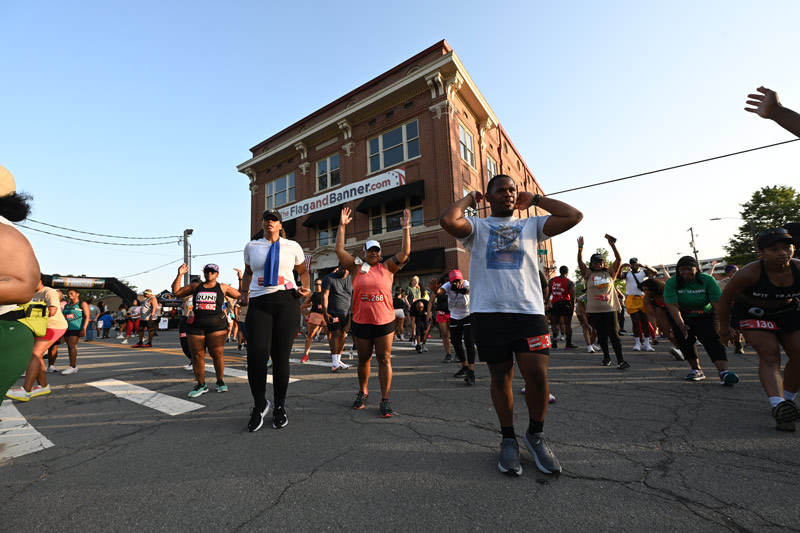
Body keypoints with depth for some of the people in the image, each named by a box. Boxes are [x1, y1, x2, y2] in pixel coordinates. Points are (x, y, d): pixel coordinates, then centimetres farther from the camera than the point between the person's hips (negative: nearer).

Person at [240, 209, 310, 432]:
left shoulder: (292, 246, 9)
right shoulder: (251, 246, 13)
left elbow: (303, 272, 20)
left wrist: (305, 288, 1)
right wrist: (244, 294, 13)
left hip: (287, 302, -1)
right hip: (258, 304, 1)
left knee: (281, 357, 3)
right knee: (256, 356, -11)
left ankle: (280, 407, 24)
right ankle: (260, 405, 16)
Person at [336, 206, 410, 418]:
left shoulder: (387, 268, 4)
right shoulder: (356, 268, 6)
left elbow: (405, 252, -3)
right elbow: (339, 250, 2)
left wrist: (406, 228, -7)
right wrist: (342, 226, 0)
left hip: (384, 321, -1)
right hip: (361, 322, 1)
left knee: (384, 360, 3)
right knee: (363, 359, 15)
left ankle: (384, 400, 12)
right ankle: (363, 392, 37)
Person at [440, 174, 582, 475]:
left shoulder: (531, 225, 17)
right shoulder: (477, 227, 9)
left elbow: (574, 216, 5)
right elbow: (447, 220, -12)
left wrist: (535, 199, 14)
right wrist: (468, 199, 6)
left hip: (529, 311, 2)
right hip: (489, 312, -1)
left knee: (538, 376, -5)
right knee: (500, 378, 9)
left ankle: (536, 436, 24)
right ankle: (508, 440, 29)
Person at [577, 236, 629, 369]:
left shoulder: (610, 272, 8)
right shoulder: (588, 274, 6)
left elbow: (619, 259, -2)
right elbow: (580, 262, -4)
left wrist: (612, 245, -13)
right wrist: (580, 248, -14)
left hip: (610, 308, 0)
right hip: (594, 310, 1)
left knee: (613, 334, -4)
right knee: (601, 334, 10)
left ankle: (620, 360, -3)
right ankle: (606, 357, 25)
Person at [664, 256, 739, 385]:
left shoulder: (708, 280, -18)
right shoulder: (671, 283, -20)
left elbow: (718, 303, -23)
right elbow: (672, 306, -26)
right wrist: (680, 324, -38)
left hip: (706, 314, 0)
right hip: (681, 316, 0)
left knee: (712, 338, -17)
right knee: (685, 340, -8)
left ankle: (724, 372, -26)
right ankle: (696, 370, 7)